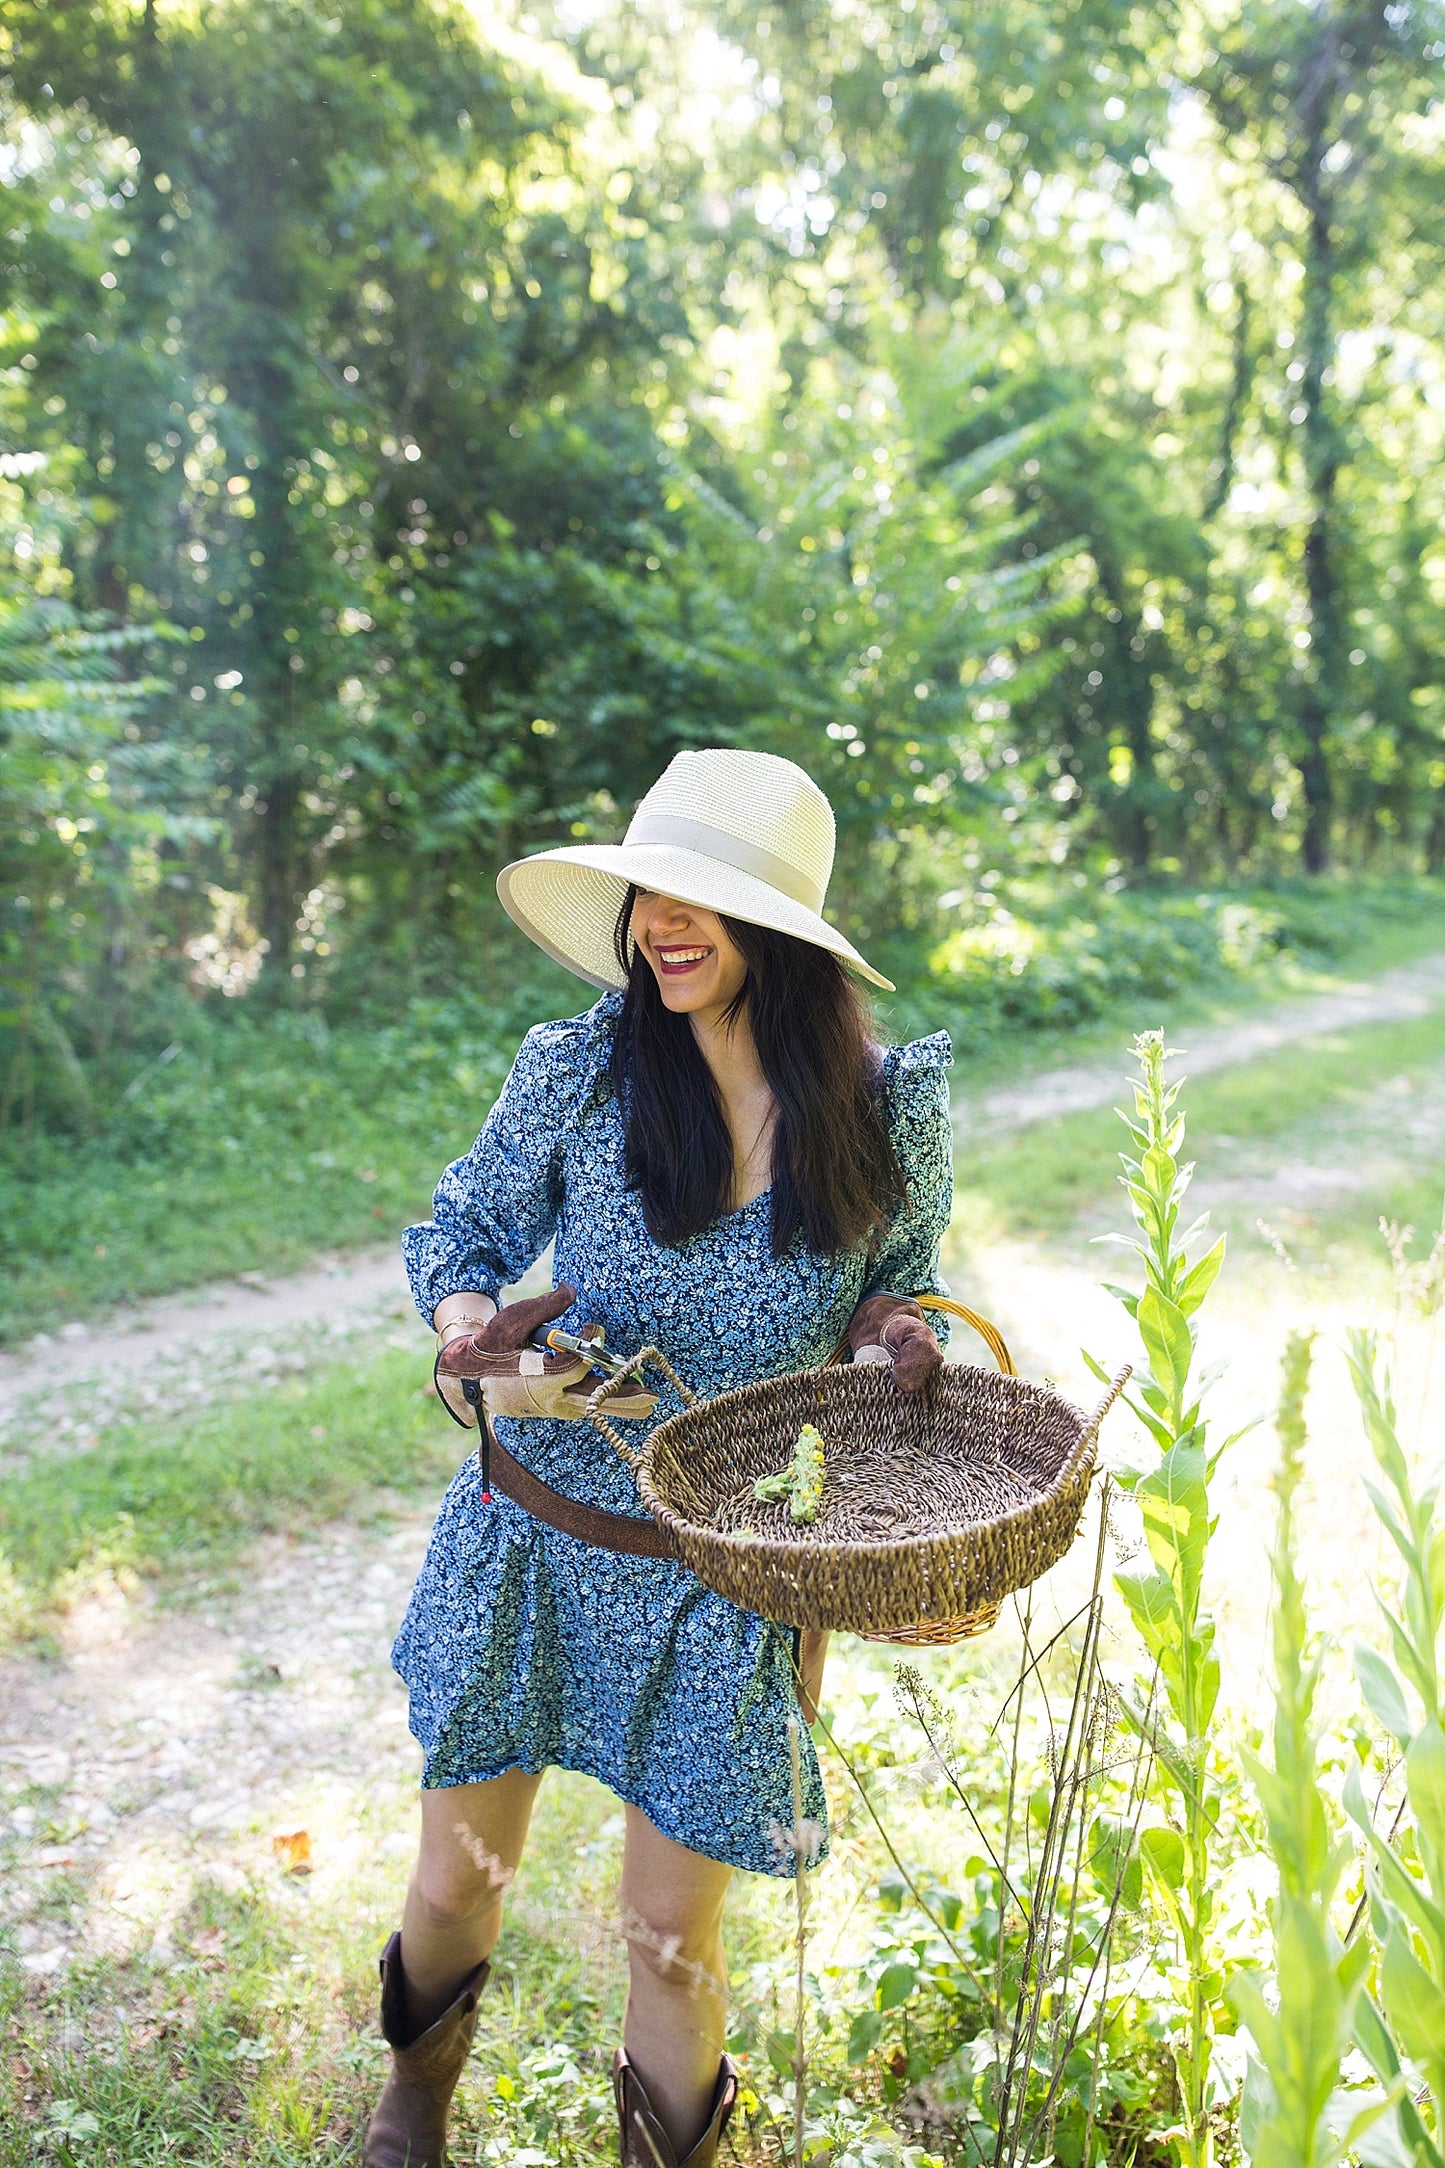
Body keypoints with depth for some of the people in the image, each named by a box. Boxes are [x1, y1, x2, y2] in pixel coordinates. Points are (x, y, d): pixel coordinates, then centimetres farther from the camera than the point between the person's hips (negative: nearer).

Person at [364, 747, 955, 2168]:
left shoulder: (890, 1106, -8)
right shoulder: (575, 1071, -11)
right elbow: (461, 1230, 3)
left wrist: (892, 1327, -12)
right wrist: (469, 1327, -18)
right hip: (531, 1541, 1)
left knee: (673, 1931, 10)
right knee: (458, 1877, 16)